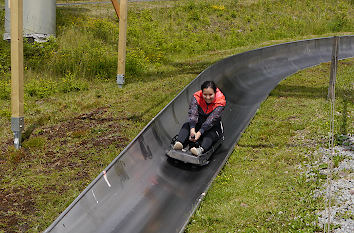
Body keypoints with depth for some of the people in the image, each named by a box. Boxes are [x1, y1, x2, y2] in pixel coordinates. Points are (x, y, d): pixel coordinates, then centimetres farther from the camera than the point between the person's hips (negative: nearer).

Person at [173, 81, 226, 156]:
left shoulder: (220, 101, -21)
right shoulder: (197, 97, -14)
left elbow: (211, 119, -31)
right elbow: (193, 113, -28)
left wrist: (199, 133, -43)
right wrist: (192, 130, -45)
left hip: (213, 127, -3)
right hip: (199, 124, 3)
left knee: (211, 134, -33)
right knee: (186, 125, -22)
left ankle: (201, 149, -61)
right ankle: (179, 143, -47)